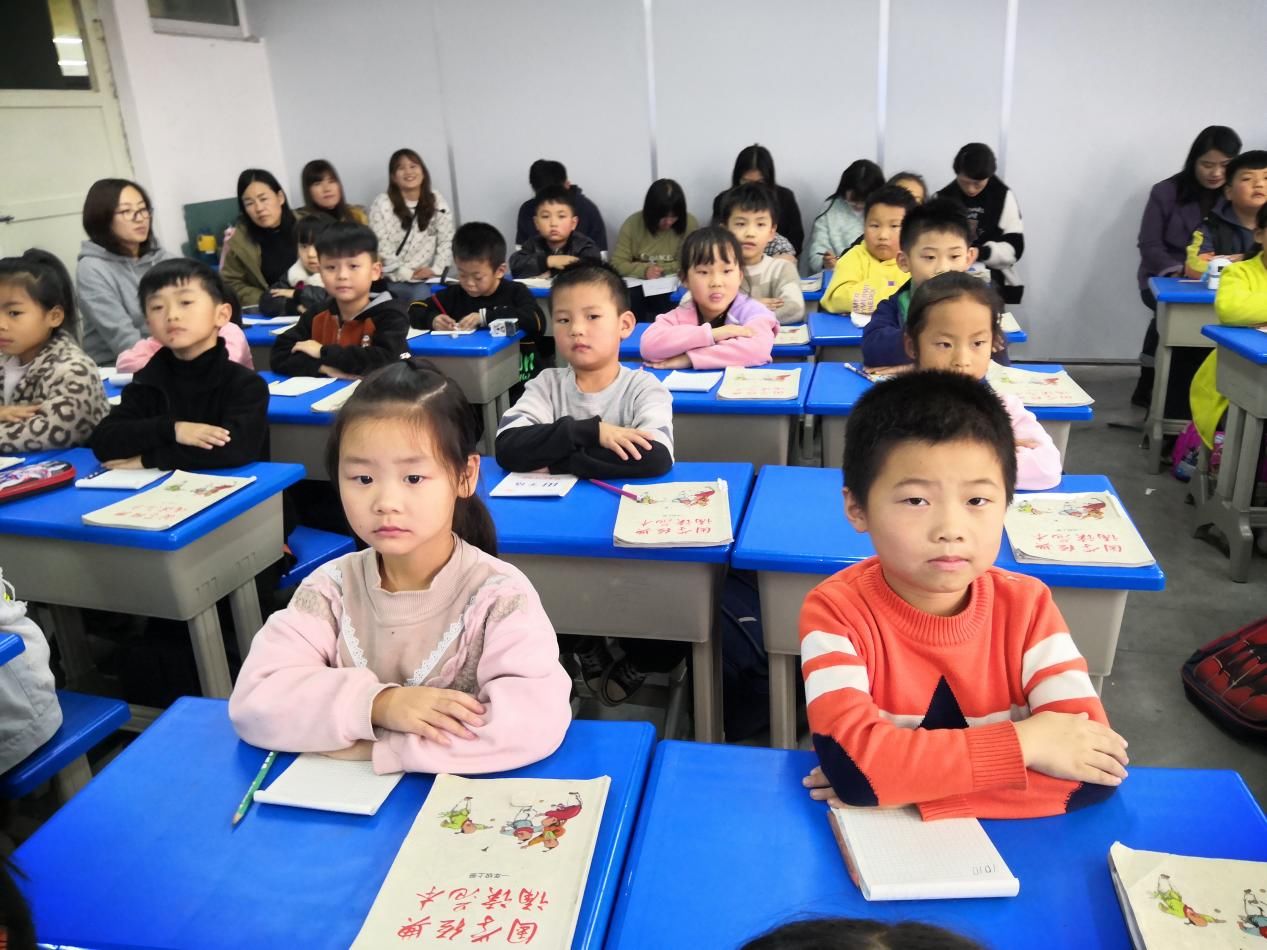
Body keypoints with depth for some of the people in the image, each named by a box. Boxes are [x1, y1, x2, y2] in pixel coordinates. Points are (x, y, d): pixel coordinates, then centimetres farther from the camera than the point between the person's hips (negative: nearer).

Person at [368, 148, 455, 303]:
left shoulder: (437, 202, 6)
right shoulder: (381, 205, -3)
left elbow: (447, 241, 5)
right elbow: (381, 250, -7)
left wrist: (436, 269, -8)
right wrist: (407, 274, -12)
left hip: (428, 277, 2)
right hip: (395, 280, -2)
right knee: (422, 295, -27)